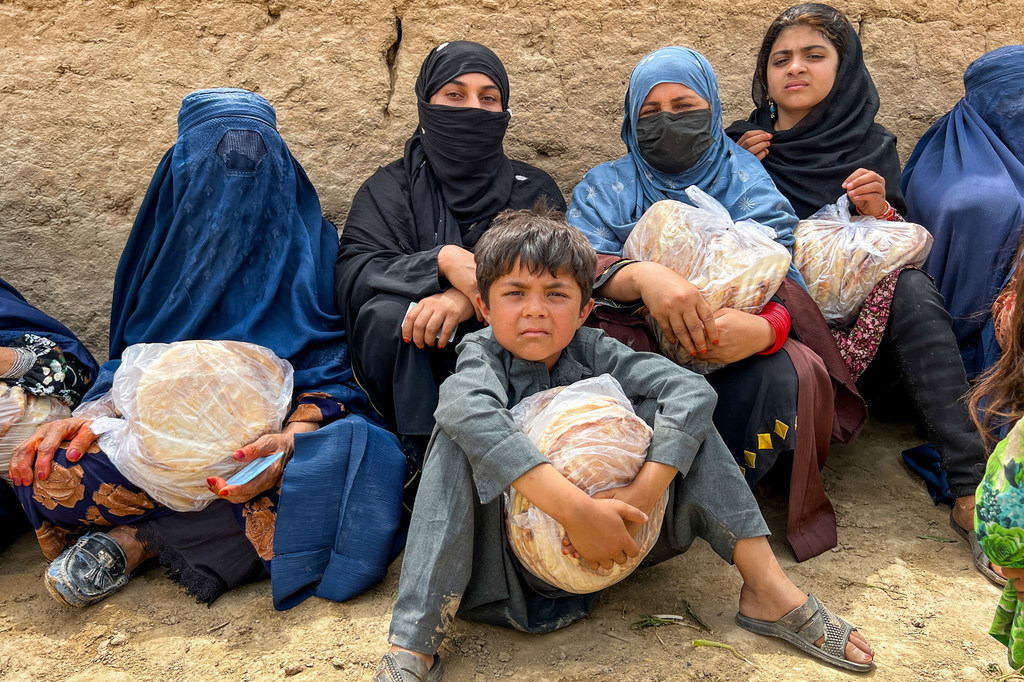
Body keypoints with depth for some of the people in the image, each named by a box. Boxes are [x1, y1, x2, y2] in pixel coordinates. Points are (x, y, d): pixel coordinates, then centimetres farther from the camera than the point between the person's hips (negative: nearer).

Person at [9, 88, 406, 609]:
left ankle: (140, 538, -18)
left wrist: (291, 437, -26)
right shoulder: (170, 235, 10)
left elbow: (329, 368, -5)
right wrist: (90, 416, -11)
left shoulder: (310, 242, 1)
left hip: (276, 426, -1)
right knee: (42, 471, -25)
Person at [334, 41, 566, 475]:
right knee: (386, 313, -29)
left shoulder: (534, 190, 12)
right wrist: (442, 261, -26)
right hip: (409, 376, 1)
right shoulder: (391, 187, 10)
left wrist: (472, 300, -25)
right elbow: (352, 276, -8)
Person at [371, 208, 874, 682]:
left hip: (612, 538, 2)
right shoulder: (483, 352, -13)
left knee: (671, 408, -13)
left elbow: (693, 391, -21)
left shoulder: (593, 352, -7)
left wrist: (645, 493, -34)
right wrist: (575, 509, -46)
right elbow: (472, 413, -38)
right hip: (507, 556, -2)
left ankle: (768, 590, -8)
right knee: (458, 440, -29)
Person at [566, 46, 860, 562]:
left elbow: (785, 282, -4)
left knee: (786, 374, -31)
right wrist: (640, 276, -32)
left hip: (725, 368, 1)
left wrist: (764, 329, -31)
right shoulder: (606, 187, 14)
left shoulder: (748, 184, 12)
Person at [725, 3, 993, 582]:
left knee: (910, 286, -31)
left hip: (857, 313, 1)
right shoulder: (741, 145, 11)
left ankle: (970, 492, -34)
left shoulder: (872, 146, 13)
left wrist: (881, 214, -14)